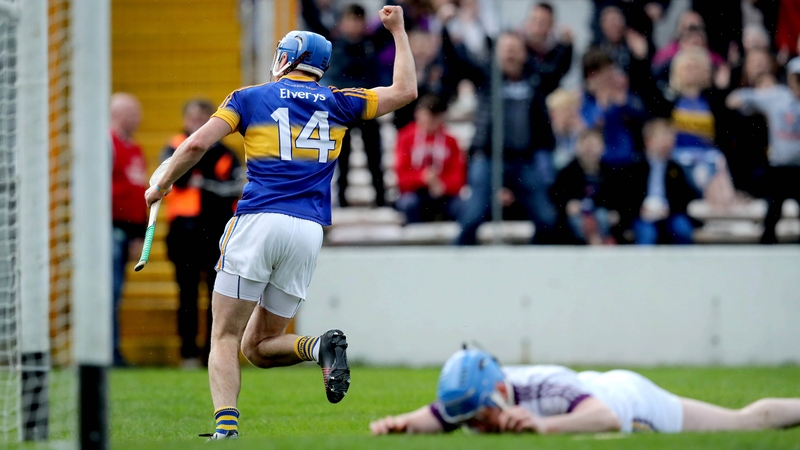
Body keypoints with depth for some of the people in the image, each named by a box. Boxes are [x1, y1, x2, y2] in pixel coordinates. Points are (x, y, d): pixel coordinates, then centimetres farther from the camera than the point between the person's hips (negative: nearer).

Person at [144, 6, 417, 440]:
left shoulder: (251, 97, 9)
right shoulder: (337, 102, 15)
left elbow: (197, 144, -1)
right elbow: (404, 91, 22)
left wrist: (161, 186, 13)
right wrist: (398, 31, 31)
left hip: (258, 222, -3)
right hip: (308, 231, 3)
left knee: (226, 339, -1)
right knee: (258, 347, 13)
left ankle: (226, 426, -23)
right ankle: (319, 346, -17)